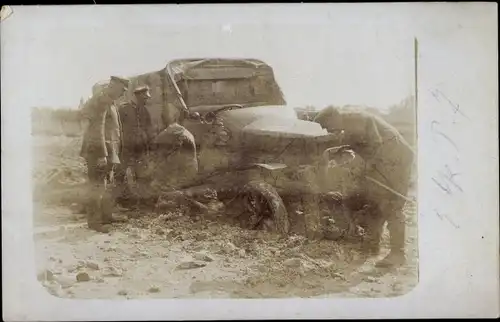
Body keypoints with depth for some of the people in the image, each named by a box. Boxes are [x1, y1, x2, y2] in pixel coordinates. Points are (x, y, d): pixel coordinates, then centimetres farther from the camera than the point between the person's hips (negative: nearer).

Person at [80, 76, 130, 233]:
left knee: (106, 184, 16)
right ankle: (94, 221, 0)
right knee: (97, 186, -6)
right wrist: (101, 154, -24)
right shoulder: (101, 100, -14)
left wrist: (113, 153, 18)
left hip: (109, 150, 10)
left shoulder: (109, 102, 17)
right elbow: (97, 129, -21)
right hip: (99, 150, -10)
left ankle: (106, 216, 26)